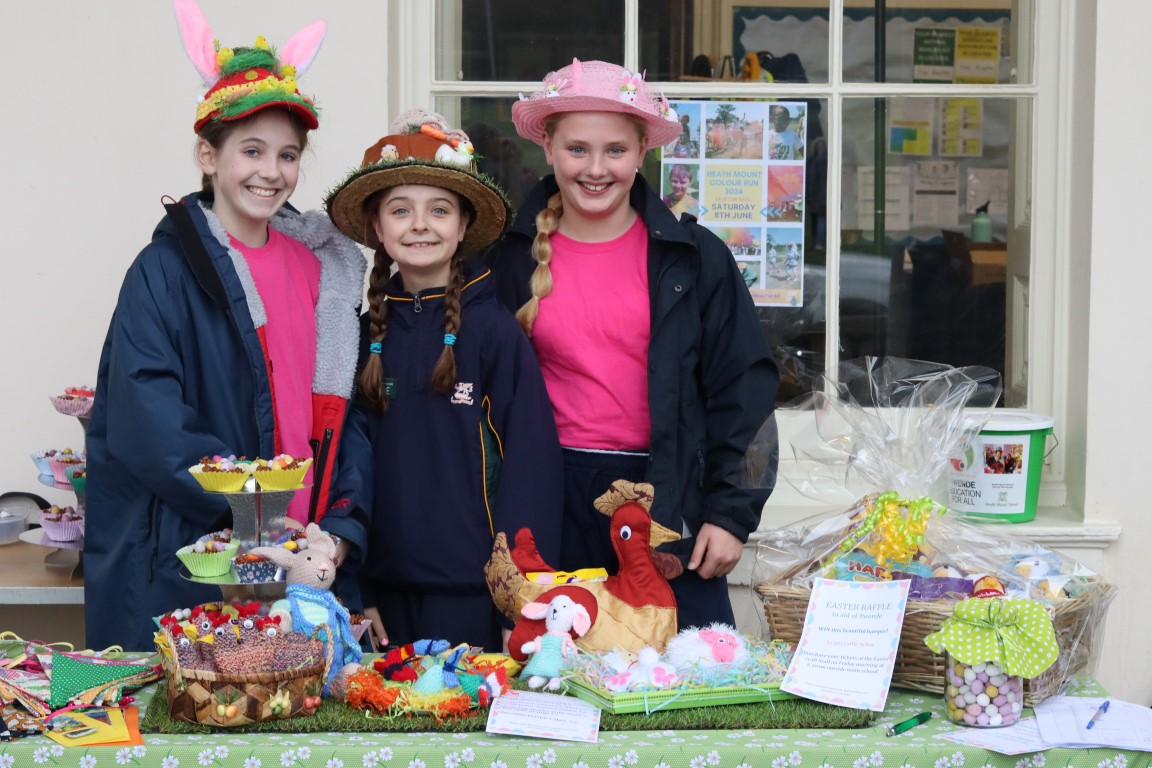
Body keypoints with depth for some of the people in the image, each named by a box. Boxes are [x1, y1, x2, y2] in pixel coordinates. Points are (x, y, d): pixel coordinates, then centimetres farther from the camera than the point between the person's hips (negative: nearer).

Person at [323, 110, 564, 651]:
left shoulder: (496, 332, -6)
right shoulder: (367, 335, 6)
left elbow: (531, 464, -6)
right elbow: (353, 458, 9)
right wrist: (355, 590, 4)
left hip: (473, 592, -3)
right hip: (386, 590, 4)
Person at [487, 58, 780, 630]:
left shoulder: (694, 256, 3)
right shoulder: (509, 260, 4)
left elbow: (743, 386, 3)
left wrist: (731, 513, -2)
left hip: (669, 502, 0)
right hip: (551, 508, 1)